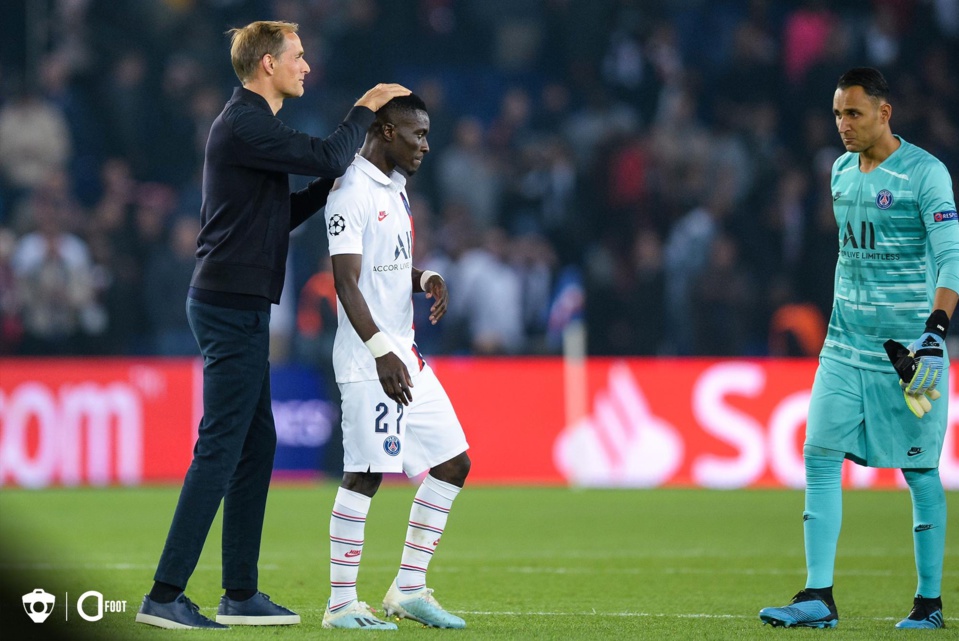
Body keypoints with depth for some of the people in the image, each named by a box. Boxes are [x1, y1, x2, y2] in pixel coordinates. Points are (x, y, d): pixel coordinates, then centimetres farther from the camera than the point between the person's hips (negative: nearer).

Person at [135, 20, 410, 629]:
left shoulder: (252, 123, 19)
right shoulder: (245, 125, -14)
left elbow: (279, 216, 24)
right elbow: (327, 155, -22)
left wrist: (332, 185, 13)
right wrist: (366, 108, -6)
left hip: (240, 308, 11)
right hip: (233, 305, -11)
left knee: (256, 444, 13)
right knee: (219, 451, -11)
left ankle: (241, 595, 17)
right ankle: (165, 596, -12)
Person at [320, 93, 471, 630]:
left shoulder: (395, 188, 17)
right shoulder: (352, 192, -13)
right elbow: (347, 281, -19)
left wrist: (426, 280, 5)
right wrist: (381, 352, -26)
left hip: (406, 354, 10)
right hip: (370, 359, -10)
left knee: (453, 463, 10)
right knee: (365, 475, -10)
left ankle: (409, 589, 17)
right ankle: (342, 604, -4)